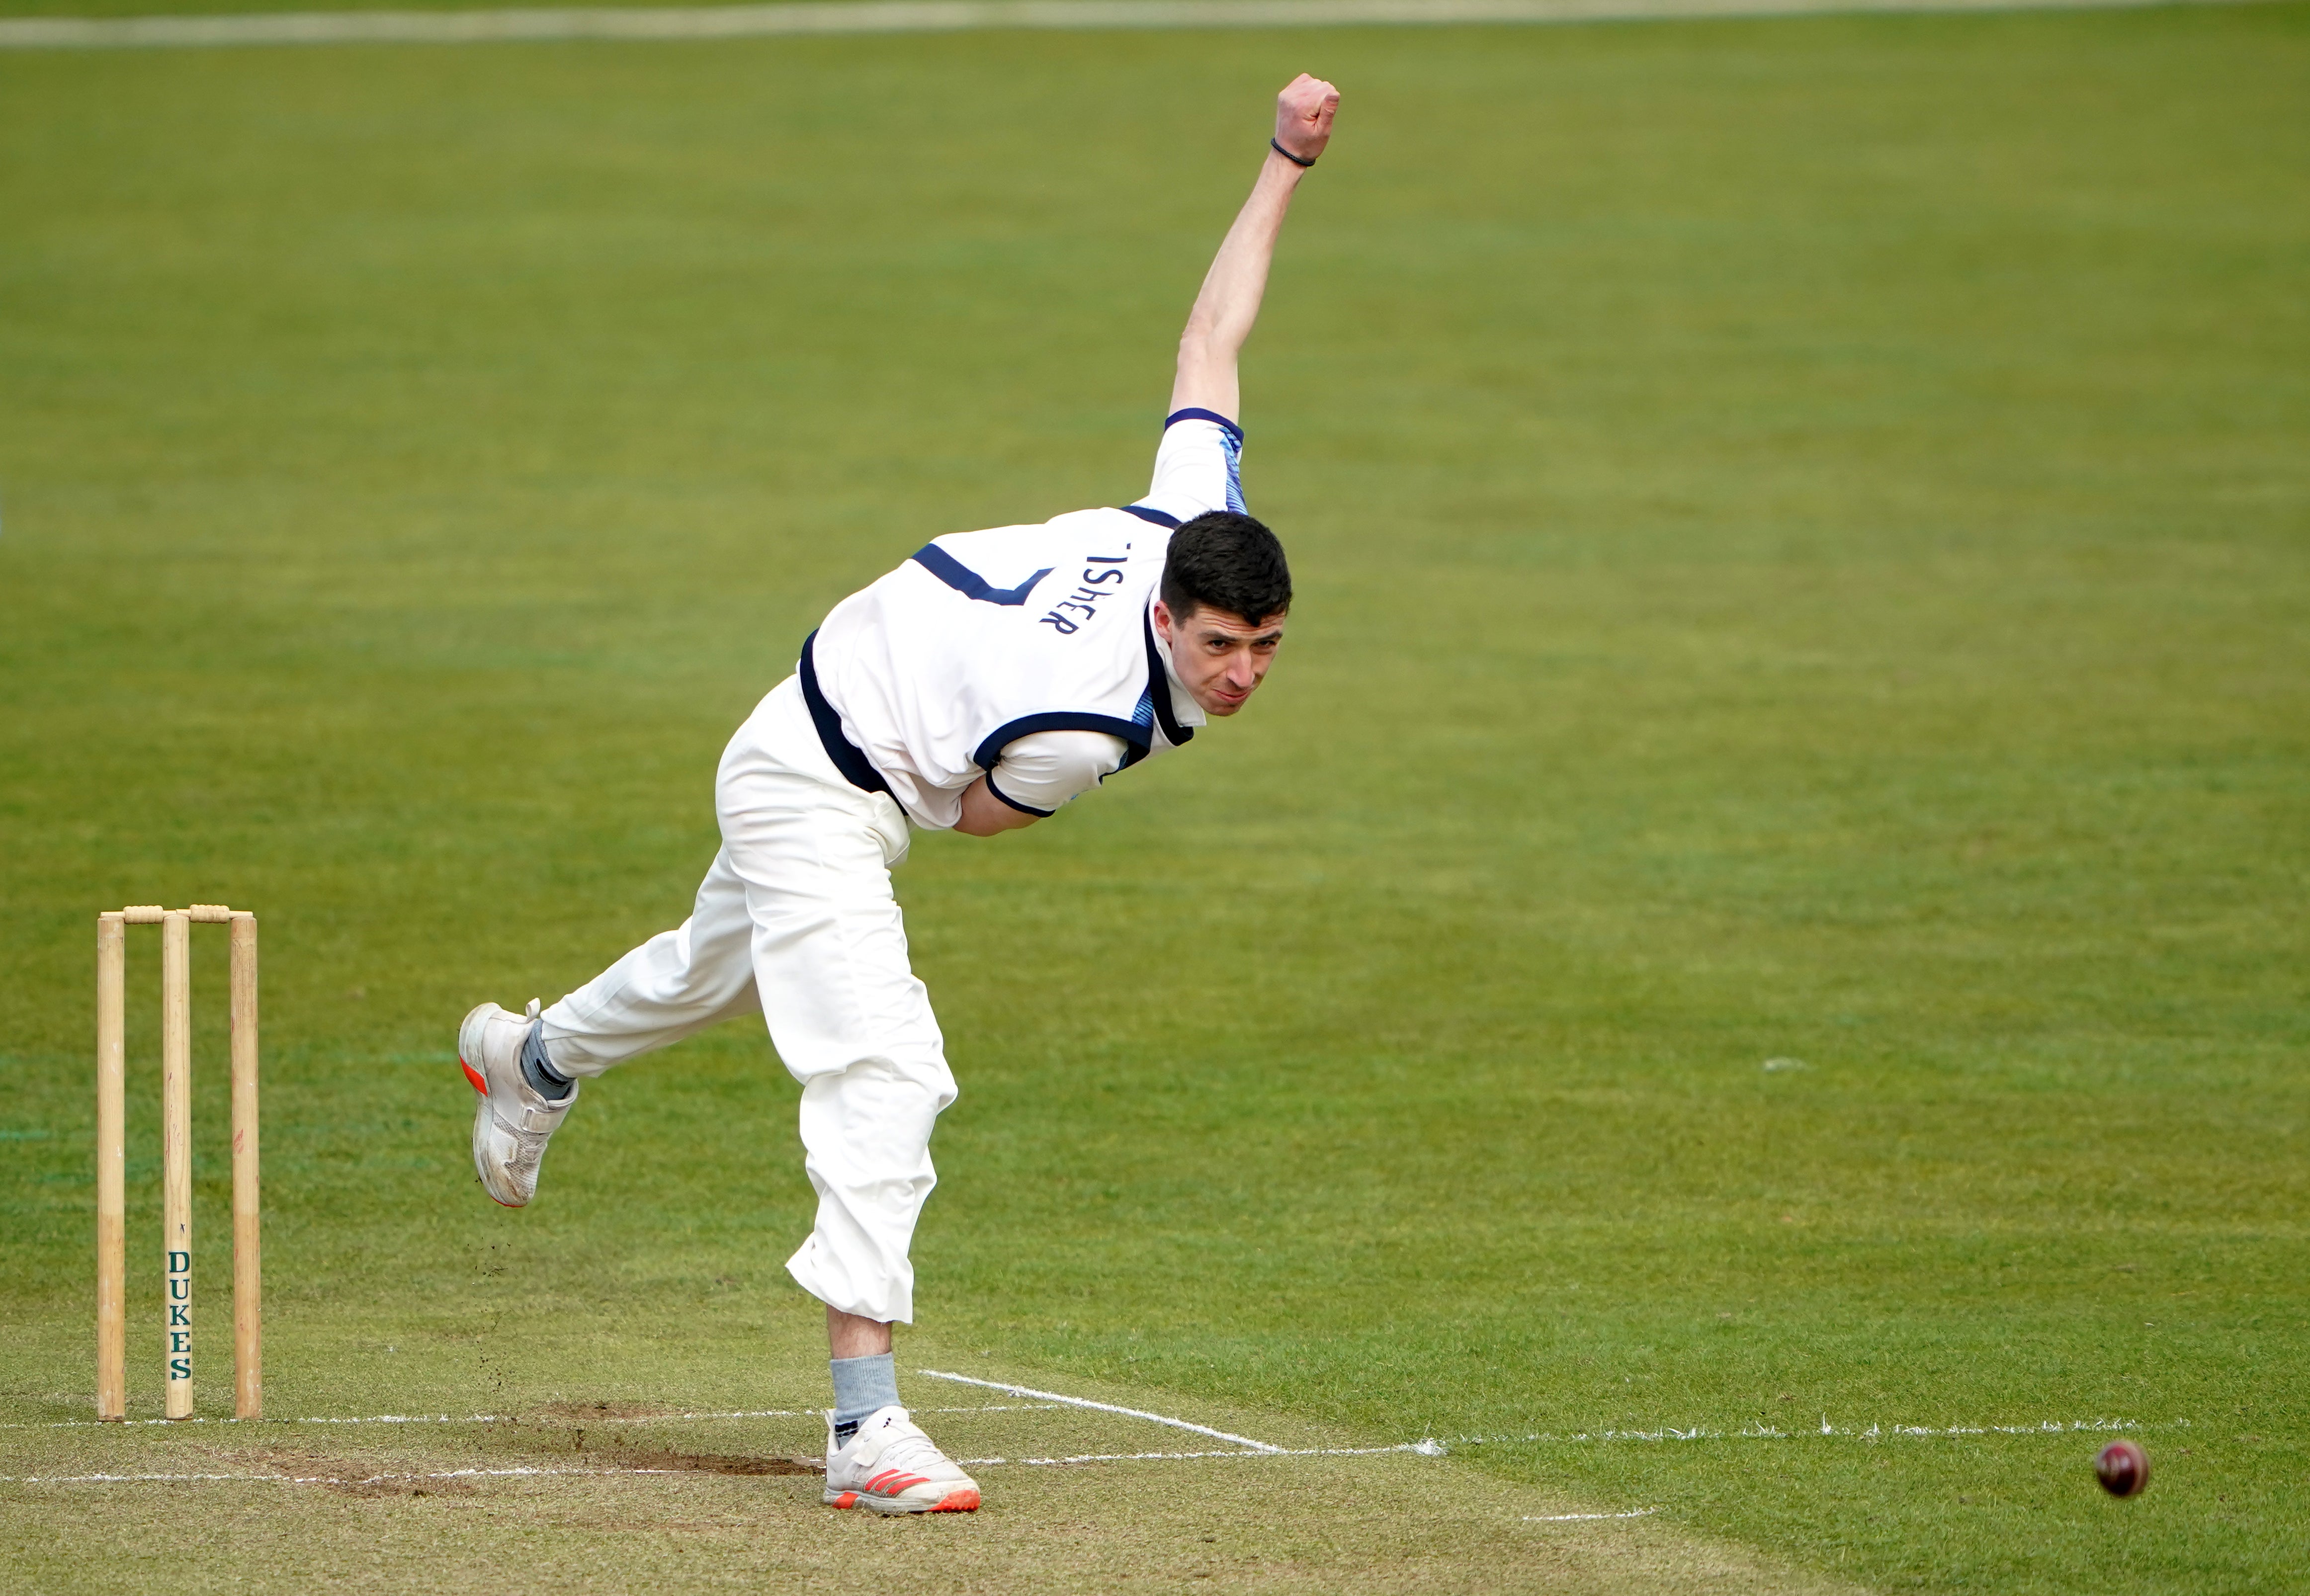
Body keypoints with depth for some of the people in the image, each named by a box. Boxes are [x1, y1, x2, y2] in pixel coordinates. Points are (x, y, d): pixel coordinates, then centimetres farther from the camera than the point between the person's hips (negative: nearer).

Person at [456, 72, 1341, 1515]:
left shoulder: (1198, 514, -19)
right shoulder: (1076, 727, -37)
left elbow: (1211, 337, -7)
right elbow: (980, 812, -14)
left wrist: (1288, 163, -3)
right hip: (818, 789, -9)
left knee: (726, 967, 34)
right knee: (883, 1071, -22)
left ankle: (535, 1061, 64)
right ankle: (866, 1427, -28)